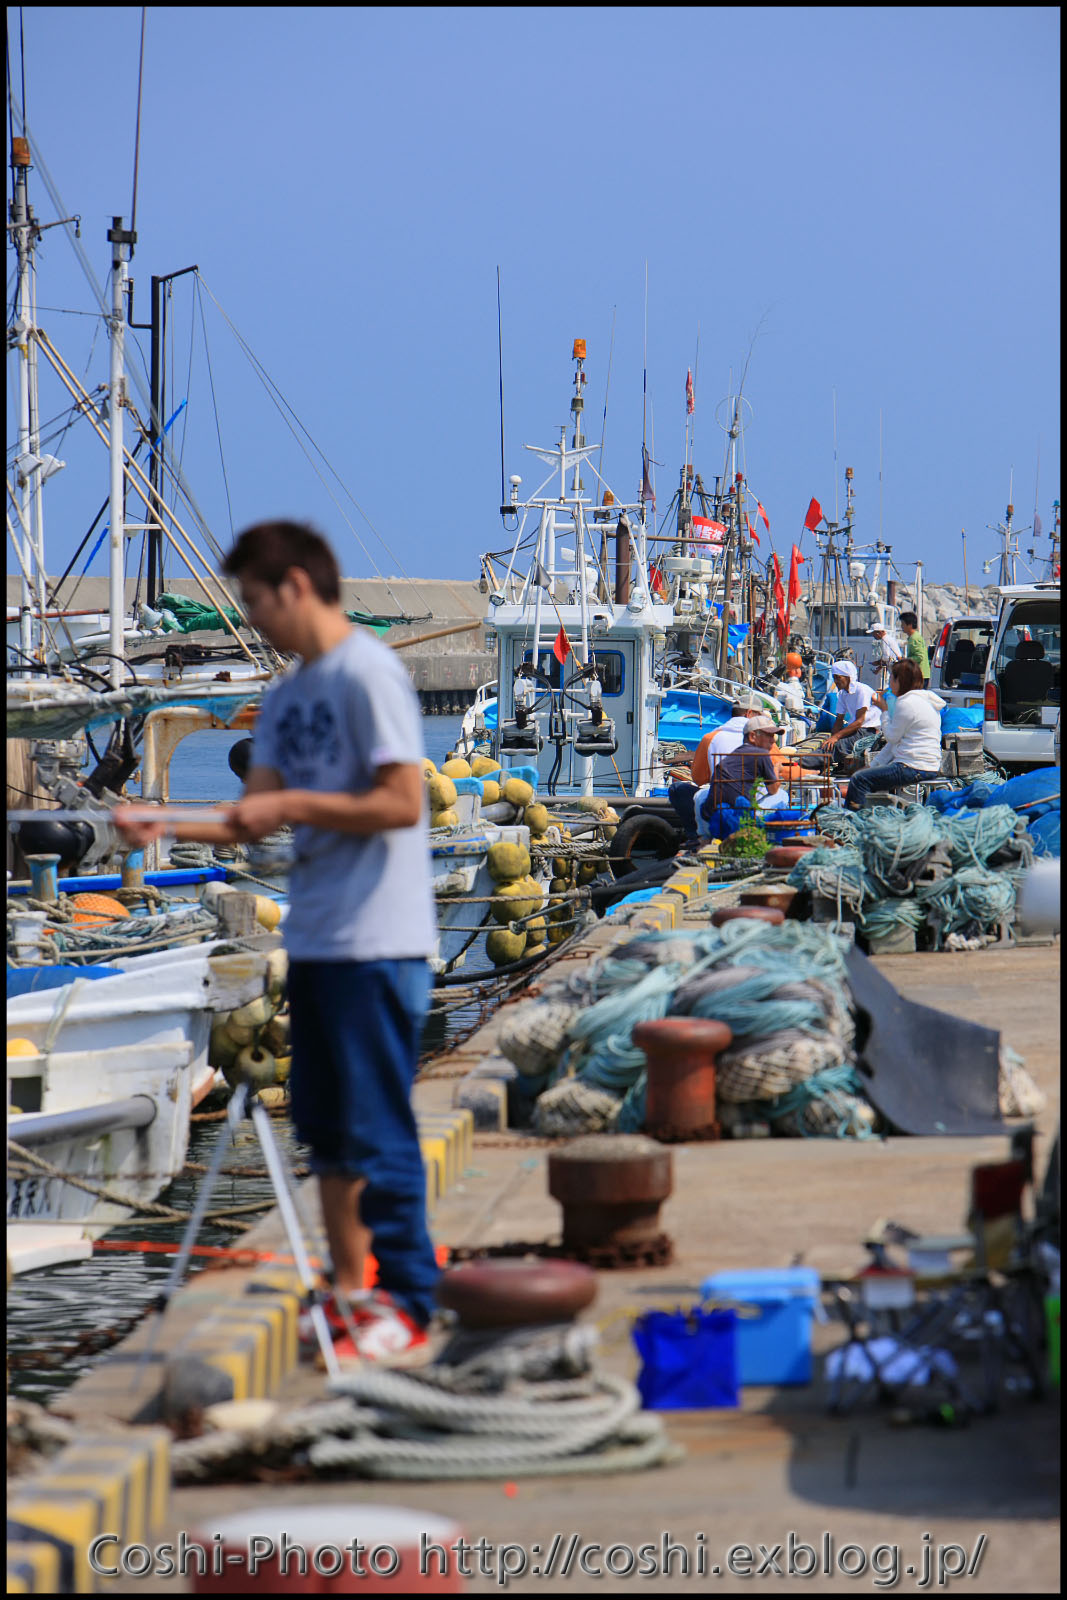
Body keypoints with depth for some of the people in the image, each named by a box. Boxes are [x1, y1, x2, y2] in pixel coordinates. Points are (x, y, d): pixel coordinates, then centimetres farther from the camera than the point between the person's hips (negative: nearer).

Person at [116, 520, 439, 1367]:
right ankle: (351, 1291, 23)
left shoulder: (368, 673, -12)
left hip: (377, 945, -9)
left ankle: (408, 1306, 0)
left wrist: (292, 803, -15)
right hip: (315, 939, 9)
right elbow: (257, 817, 13)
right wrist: (166, 827, 0)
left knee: (377, 1129, -6)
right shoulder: (285, 695, 14)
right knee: (327, 1127, 14)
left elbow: (401, 803, -18)